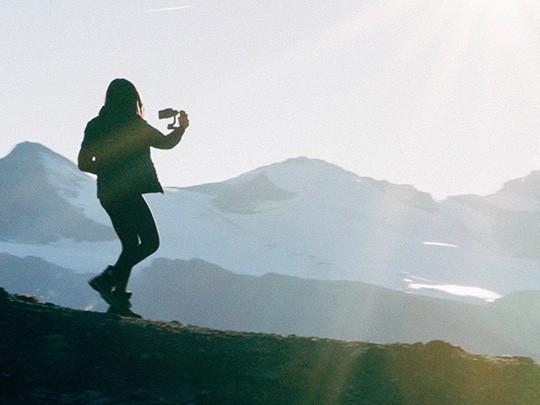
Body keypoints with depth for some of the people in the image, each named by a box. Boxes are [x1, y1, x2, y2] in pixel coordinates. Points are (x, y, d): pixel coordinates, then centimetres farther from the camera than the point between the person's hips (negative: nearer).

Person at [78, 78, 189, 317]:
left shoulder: (95, 125, 9)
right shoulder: (133, 124, -8)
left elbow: (83, 163, 9)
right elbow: (166, 143, 2)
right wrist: (182, 127, 19)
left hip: (109, 194, 7)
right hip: (128, 193, -7)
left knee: (130, 245, 13)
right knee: (150, 241, -2)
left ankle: (119, 301, 8)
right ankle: (107, 279, -13)